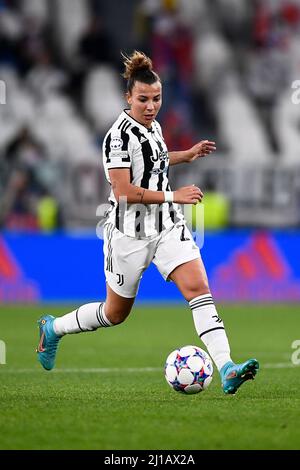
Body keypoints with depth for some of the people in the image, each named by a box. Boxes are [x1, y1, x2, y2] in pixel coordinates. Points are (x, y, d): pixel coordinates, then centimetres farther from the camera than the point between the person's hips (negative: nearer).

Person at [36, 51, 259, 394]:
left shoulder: (152, 126, 7)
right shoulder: (119, 136, -18)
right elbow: (124, 191, -24)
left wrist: (186, 155, 24)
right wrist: (173, 196, -25)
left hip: (168, 226, 6)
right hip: (130, 233, -6)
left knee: (198, 287, -15)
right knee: (116, 313, 11)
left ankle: (226, 369, -24)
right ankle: (54, 328, 38)